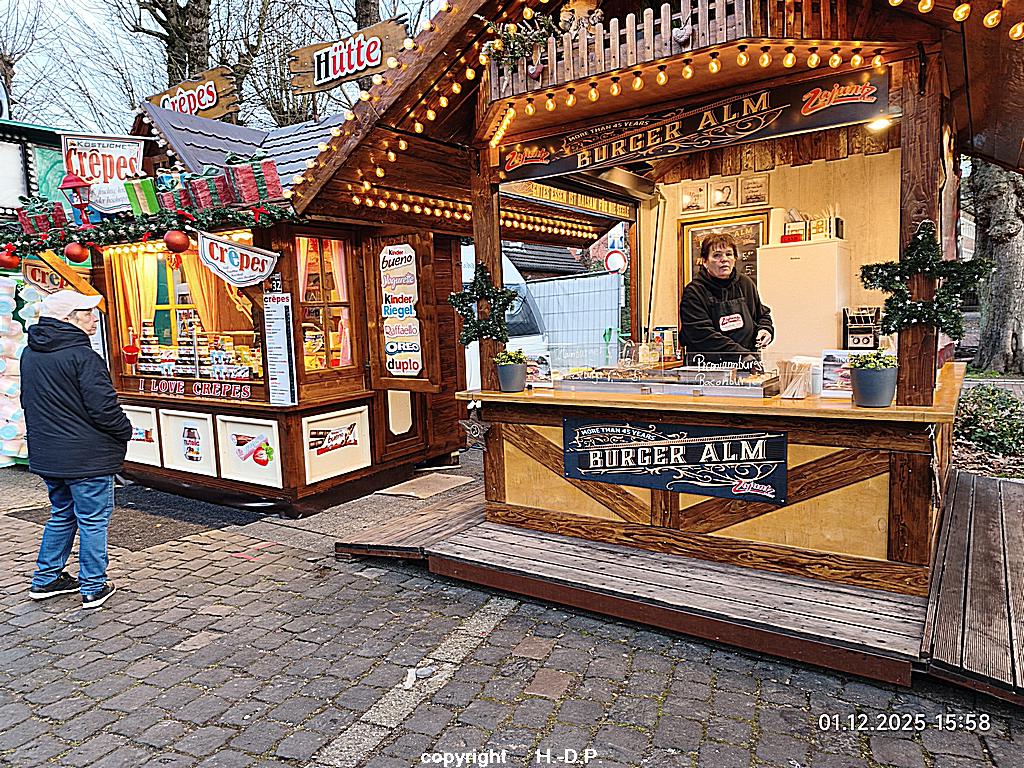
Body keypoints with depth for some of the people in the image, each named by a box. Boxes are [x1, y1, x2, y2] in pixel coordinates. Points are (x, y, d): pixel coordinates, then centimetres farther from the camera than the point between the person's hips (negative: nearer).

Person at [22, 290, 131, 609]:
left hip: (47, 456, 8)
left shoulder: (30, 354, 8)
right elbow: (104, 406, -21)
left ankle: (45, 579, 31)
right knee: (93, 520, 3)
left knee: (62, 514, 23)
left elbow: (30, 402, 17)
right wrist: (125, 431, -4)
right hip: (87, 457, -8)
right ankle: (93, 588, 12)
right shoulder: (83, 356, -19)